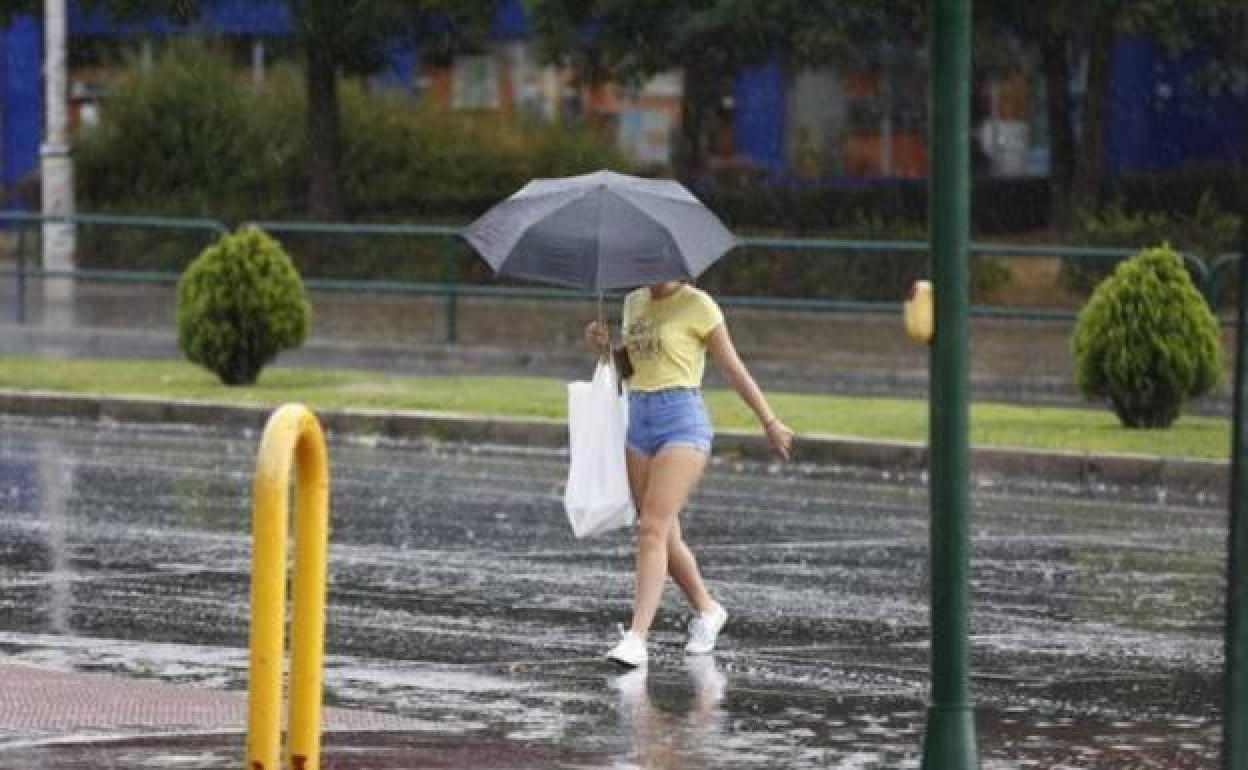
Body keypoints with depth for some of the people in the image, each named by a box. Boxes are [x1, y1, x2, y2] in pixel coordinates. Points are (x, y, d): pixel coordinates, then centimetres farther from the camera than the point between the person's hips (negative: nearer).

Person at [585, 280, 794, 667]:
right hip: (638, 419, 7)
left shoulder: (697, 305, -5)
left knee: (653, 529, -18)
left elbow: (733, 368, 0)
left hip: (682, 420, -7)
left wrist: (769, 422, 4)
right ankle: (707, 610, 31)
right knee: (665, 537, 9)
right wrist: (603, 346, 5)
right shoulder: (633, 302, 14)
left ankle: (636, 638, -23)